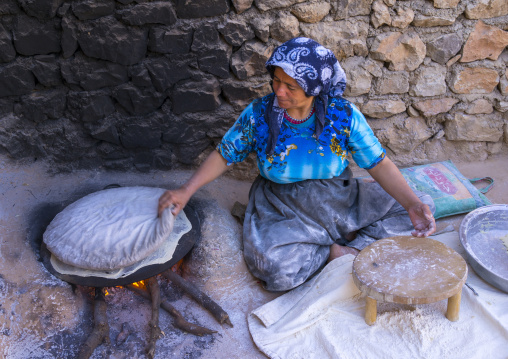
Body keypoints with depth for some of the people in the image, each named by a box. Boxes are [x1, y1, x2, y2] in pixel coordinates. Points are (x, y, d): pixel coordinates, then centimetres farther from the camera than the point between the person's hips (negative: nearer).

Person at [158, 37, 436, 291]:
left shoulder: (343, 114, -13)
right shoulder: (258, 114, -12)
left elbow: (379, 164, -12)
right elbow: (223, 155, -1)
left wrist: (412, 203, -28)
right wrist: (187, 190, -14)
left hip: (341, 201, 2)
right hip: (283, 211, -1)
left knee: (423, 207, -9)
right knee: (275, 267, -34)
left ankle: (356, 248, -10)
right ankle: (335, 252, -9)